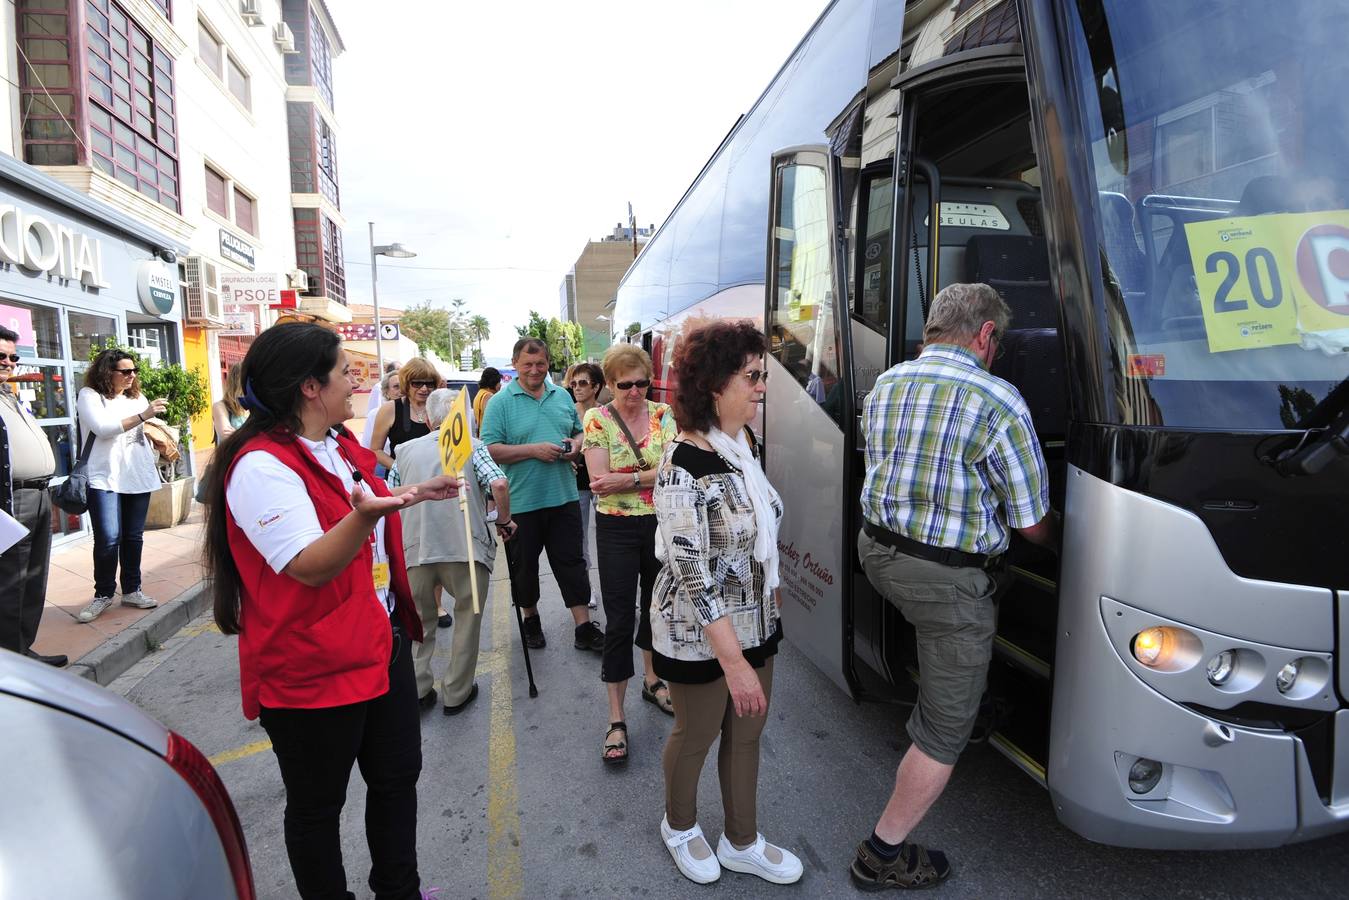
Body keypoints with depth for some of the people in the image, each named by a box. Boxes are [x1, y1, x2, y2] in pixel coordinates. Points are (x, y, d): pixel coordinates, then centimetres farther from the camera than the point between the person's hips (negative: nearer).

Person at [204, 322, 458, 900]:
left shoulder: (342, 447, 8)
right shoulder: (262, 466, -21)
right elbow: (311, 567, -28)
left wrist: (408, 495, 18)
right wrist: (366, 513, -43)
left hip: (384, 644, 9)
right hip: (312, 668, -9)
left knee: (398, 777, 20)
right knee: (317, 806, 13)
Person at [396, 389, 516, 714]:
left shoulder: (406, 449, 11)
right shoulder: (472, 446, 3)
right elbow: (499, 484, -13)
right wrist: (504, 521, 3)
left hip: (415, 549, 3)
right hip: (466, 548, -2)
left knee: (419, 622, 22)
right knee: (467, 619, 17)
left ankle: (417, 691, 23)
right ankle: (456, 693, 23)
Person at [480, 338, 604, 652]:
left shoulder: (562, 397, 8)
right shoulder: (500, 402, -6)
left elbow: (579, 432, 19)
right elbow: (492, 450, -12)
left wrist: (576, 445, -3)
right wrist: (534, 450, -20)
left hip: (564, 496, 3)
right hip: (522, 502, -3)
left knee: (572, 562, 6)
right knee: (525, 565, 13)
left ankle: (584, 627, 14)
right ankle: (531, 620, 34)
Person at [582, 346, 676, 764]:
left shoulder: (663, 414, 0)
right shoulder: (597, 419, -7)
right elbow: (600, 482, -15)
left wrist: (628, 479, -20)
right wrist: (653, 474, -17)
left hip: (660, 525, 3)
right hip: (617, 529, -3)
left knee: (655, 605, 19)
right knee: (619, 620, -1)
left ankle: (652, 680, 42)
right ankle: (616, 719, 10)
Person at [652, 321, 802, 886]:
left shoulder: (745, 447, -1)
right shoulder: (684, 467, -26)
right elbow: (692, 573, -26)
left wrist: (771, 602, 19)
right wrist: (733, 659, -25)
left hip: (756, 622, 7)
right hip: (701, 632, -7)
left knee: (747, 732, 20)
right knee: (697, 734, 16)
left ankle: (742, 844, 41)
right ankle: (679, 825, 45)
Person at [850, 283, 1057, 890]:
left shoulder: (883, 385, 5)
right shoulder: (998, 402, -16)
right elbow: (1030, 522, -8)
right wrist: (1062, 544, 15)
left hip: (876, 550, 7)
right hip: (947, 578, -6)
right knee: (945, 730, 10)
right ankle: (884, 853, 20)